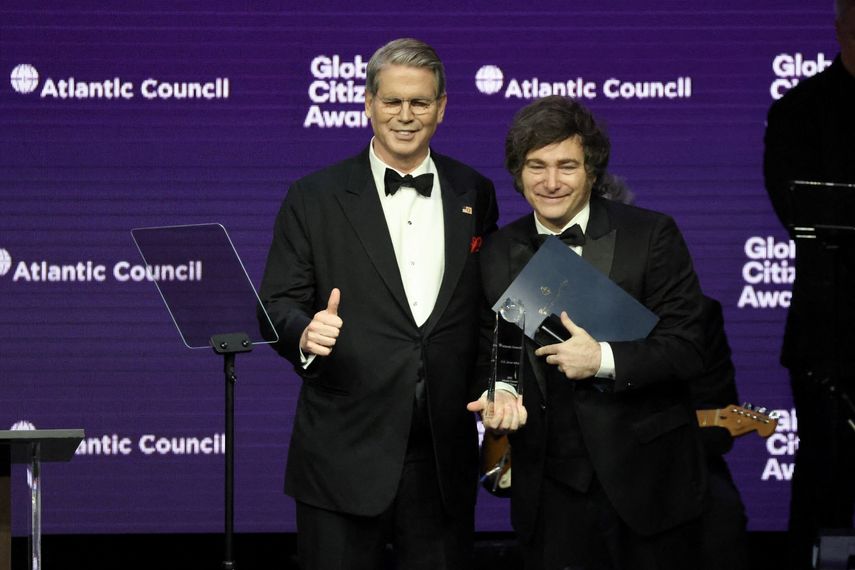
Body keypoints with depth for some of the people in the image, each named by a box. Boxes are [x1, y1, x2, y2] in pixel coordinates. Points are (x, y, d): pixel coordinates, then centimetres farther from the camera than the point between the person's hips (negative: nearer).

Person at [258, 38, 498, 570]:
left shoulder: (475, 195, 10)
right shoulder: (315, 198, 1)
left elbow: (487, 309, 16)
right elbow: (277, 305, 0)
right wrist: (305, 333, -21)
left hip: (445, 458, 2)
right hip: (345, 455, -2)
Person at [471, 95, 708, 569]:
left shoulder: (650, 236, -5)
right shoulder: (498, 254, 7)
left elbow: (686, 348, -7)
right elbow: (488, 352, 14)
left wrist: (605, 360, -20)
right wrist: (499, 392, -7)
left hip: (643, 478, -2)